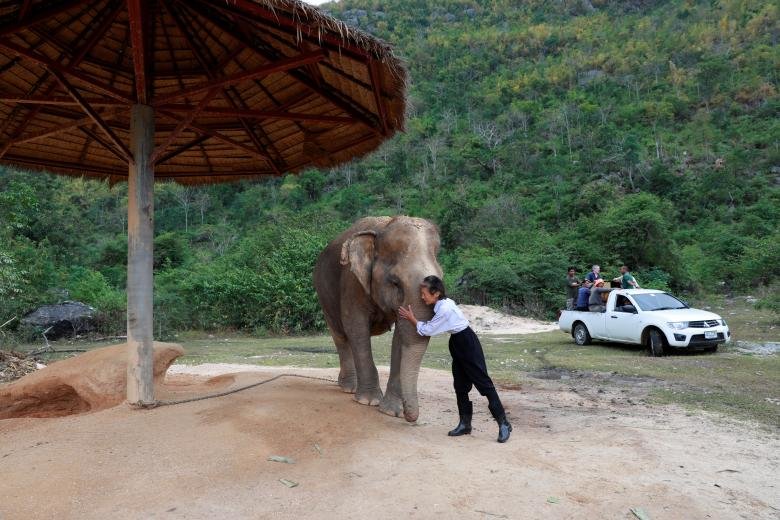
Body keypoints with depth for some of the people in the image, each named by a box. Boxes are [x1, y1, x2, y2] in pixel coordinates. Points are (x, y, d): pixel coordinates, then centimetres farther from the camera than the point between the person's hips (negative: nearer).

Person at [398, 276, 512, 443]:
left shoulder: (445, 309, -26)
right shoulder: (444, 303, 1)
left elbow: (427, 330, -16)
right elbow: (431, 327, 11)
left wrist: (412, 319, -6)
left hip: (468, 344, -9)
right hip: (457, 344, 10)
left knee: (483, 383, -5)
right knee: (460, 385, 11)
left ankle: (504, 424, 2)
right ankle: (465, 423, 20)